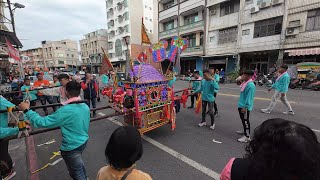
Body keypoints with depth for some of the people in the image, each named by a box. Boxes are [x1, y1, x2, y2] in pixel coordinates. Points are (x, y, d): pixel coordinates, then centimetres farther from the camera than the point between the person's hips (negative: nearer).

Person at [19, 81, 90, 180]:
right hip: (83, 141, 7)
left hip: (72, 147, -7)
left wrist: (27, 110, -12)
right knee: (78, 163, 35)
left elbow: (42, 122, -23)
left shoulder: (65, 111, -30)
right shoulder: (85, 106, -8)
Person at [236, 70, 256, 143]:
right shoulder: (245, 83, 9)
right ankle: (245, 131, 40)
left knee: (245, 121, -1)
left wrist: (245, 107, -24)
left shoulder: (250, 85, -21)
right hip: (241, 105, 10)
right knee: (243, 119, 22)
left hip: (245, 107, -10)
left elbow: (249, 97, -24)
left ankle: (247, 136, 10)